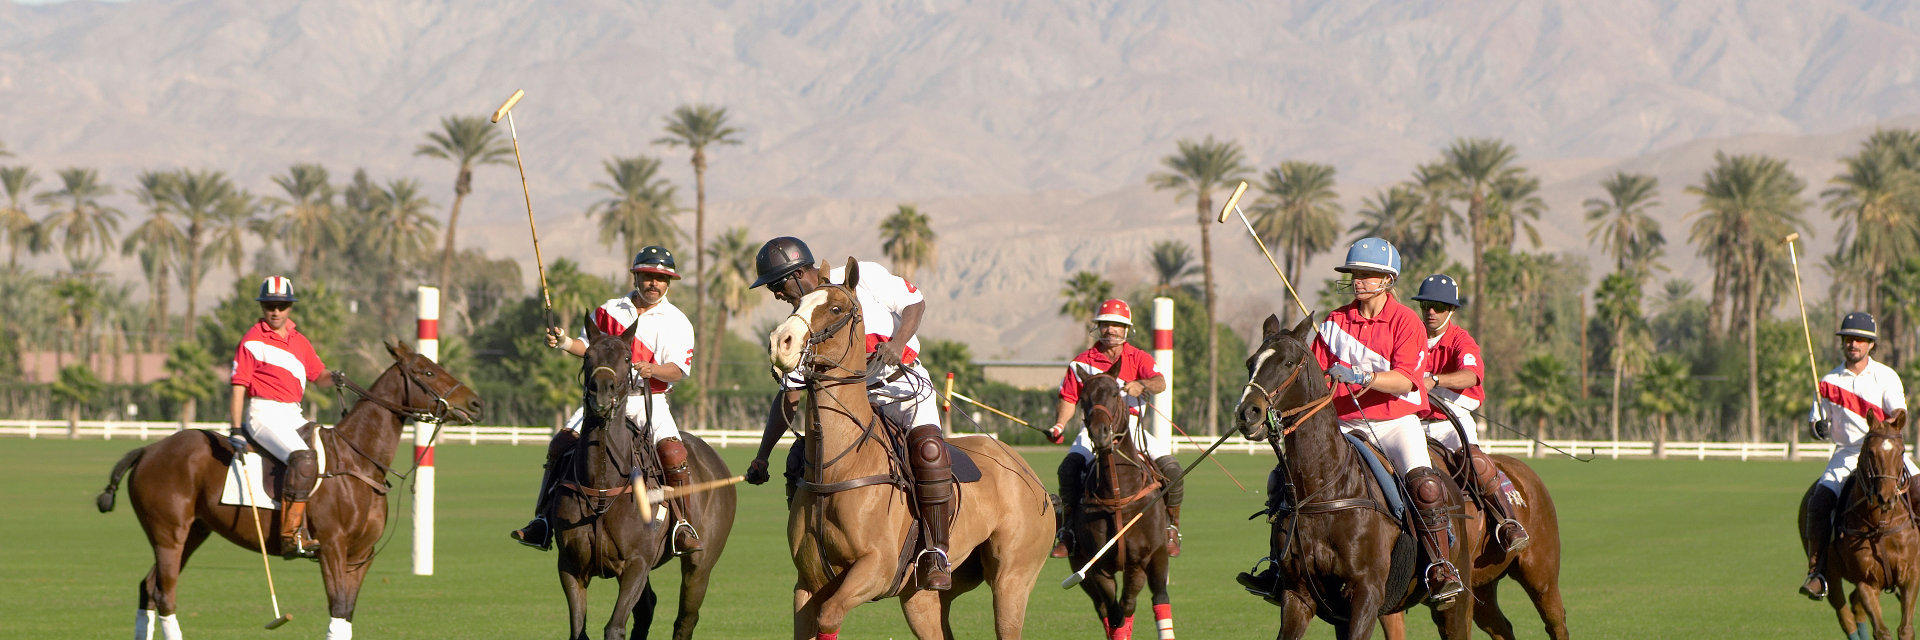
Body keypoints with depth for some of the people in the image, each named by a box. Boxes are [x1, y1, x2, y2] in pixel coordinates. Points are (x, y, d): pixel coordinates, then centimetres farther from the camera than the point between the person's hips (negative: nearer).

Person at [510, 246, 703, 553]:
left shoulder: (677, 322, 3)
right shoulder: (609, 311, 11)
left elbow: (679, 369, -5)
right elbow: (587, 346, 17)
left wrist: (653, 370, -26)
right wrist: (565, 342, -5)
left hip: (650, 402, -2)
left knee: (672, 453, -29)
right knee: (560, 445, -14)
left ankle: (684, 526, -19)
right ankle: (542, 521, -9)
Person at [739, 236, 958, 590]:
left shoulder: (864, 277, -5)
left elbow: (915, 303, -1)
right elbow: (789, 395, 9)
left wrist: (896, 344, -21)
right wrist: (762, 455, 5)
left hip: (905, 388, -5)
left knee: (927, 447, -32)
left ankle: (937, 552, -26)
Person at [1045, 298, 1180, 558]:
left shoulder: (1138, 358, 6)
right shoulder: (1082, 363, 8)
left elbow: (1160, 383, -13)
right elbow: (1068, 399, 7)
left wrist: (1141, 385, -36)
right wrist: (1060, 424, -13)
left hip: (1131, 427, 0)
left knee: (1170, 467, -21)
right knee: (1069, 468, -28)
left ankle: (1171, 527, -2)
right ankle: (1068, 530, -13)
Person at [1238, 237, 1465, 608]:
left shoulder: (1405, 321, -3)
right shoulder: (1335, 321, 11)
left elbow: (1405, 381, -15)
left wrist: (1366, 378, -32)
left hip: (1396, 421, -5)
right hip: (1343, 423, 5)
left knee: (1424, 483, -31)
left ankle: (1441, 568, -24)